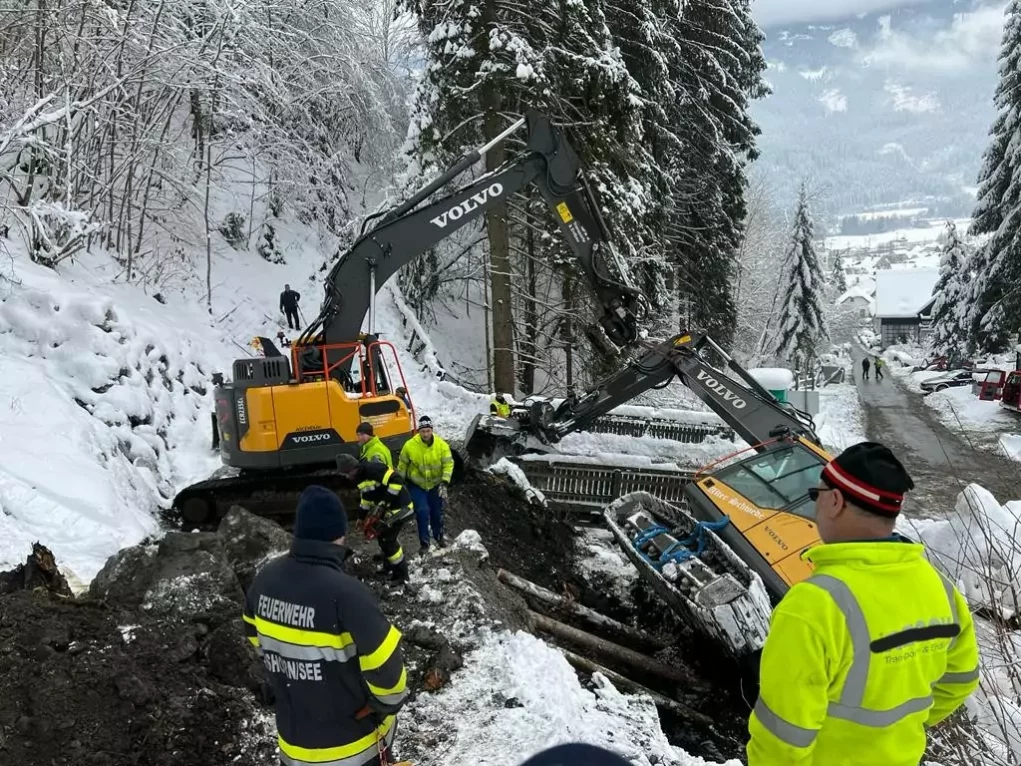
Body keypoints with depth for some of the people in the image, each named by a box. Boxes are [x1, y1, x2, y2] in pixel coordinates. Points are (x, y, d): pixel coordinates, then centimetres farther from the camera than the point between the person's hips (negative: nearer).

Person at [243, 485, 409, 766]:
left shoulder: (267, 578, -10)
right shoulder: (344, 592, -32)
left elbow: (254, 634, 8)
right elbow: (383, 663, -29)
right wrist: (388, 702, -9)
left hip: (293, 733, 5)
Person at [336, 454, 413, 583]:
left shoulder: (373, 469, -24)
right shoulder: (361, 477, 10)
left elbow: (397, 480, -30)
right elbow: (367, 498, 23)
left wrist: (383, 503, -26)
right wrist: (362, 517, 25)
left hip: (398, 508, -10)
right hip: (387, 509, 10)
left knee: (388, 540, -6)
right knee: (382, 536, 20)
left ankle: (401, 575, 5)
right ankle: (389, 567, 38)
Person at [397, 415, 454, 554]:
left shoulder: (442, 445, -19)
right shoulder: (410, 445, -19)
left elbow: (448, 464, -14)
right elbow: (402, 464, -4)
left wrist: (445, 482, -25)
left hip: (436, 484, 2)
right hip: (417, 485, -1)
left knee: (437, 512, 15)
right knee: (423, 511, -12)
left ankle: (439, 536, 40)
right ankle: (424, 543, 4)